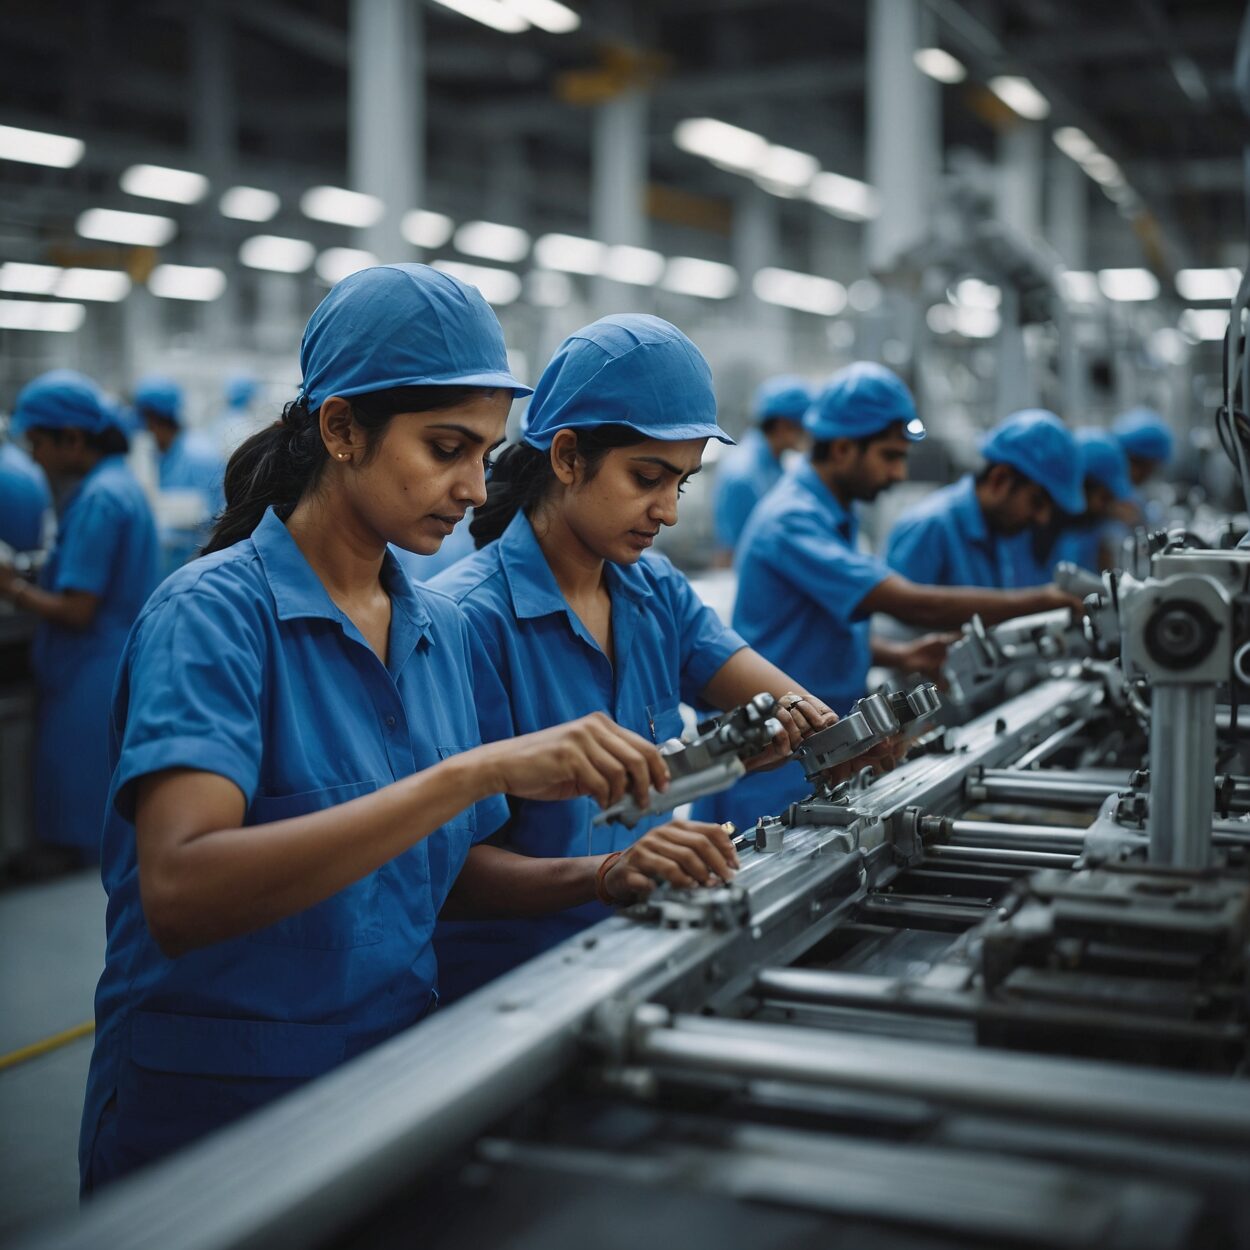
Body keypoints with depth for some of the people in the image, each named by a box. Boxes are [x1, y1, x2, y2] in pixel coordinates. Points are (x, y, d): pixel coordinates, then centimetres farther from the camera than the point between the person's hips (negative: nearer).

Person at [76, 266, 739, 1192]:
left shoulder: (440, 629, 5)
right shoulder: (216, 611, -15)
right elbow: (179, 894, -29)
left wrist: (596, 875, -7)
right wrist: (478, 769, -33)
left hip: (398, 1084, 6)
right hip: (213, 1115, -6)